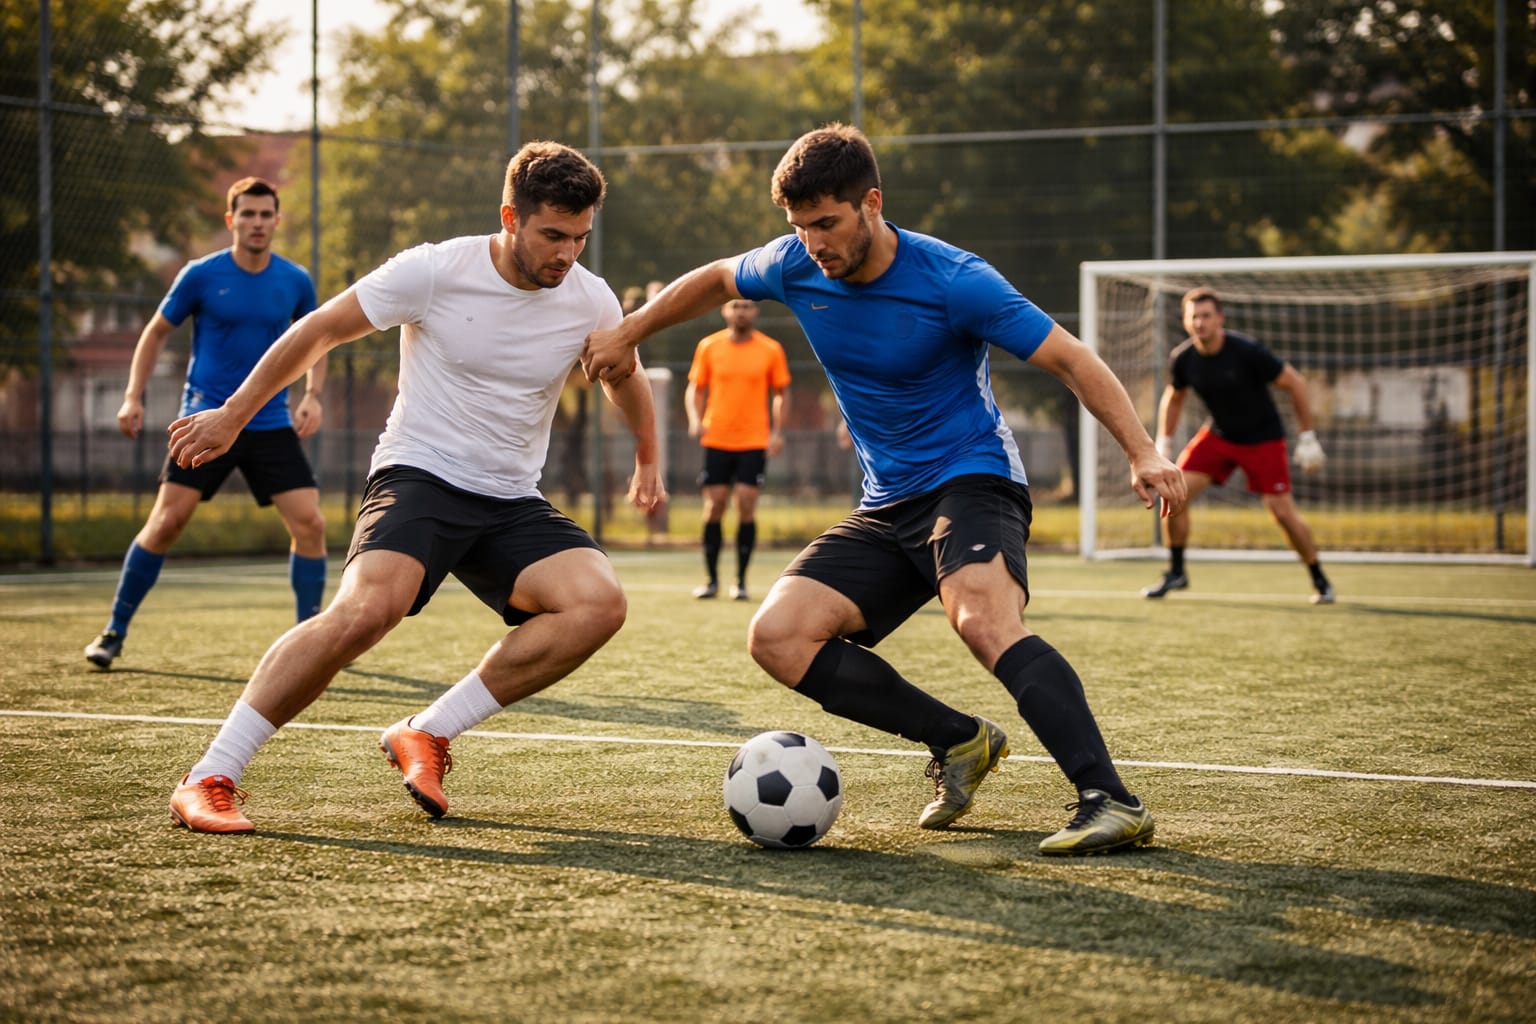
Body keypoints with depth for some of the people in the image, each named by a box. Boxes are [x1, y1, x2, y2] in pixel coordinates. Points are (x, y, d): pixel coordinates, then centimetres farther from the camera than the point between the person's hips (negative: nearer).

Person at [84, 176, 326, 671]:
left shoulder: (296, 282, 2)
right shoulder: (201, 275, -5)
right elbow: (156, 332, 6)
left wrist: (312, 396, 1)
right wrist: (133, 397, -2)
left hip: (271, 424, 2)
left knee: (310, 523, -9)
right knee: (167, 519, -11)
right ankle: (114, 632, 3)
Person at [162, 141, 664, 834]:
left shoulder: (591, 302, 1)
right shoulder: (435, 271, -11)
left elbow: (625, 379, 25)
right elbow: (319, 331, 1)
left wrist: (648, 461, 37)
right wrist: (232, 416, 7)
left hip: (513, 502, 5)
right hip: (417, 476, -5)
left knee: (600, 602, -24)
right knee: (369, 607, -34)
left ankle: (426, 734, -13)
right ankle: (207, 780, -25)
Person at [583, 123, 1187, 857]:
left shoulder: (952, 280, -17)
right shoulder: (796, 267, -1)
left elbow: (1070, 360, -14)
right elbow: (715, 280, 22)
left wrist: (1142, 453, -25)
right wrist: (626, 335, 24)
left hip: (971, 480, -7)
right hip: (887, 507, 7)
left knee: (983, 619, -37)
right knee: (777, 638, -13)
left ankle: (1110, 802, -42)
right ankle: (958, 741, -5)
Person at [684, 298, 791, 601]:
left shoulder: (771, 350, 1)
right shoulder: (708, 347, 3)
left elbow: (779, 393, 8)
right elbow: (695, 388, 9)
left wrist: (777, 433, -3)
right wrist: (695, 420, -9)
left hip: (754, 442, -1)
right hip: (716, 440, 1)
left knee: (746, 507, -7)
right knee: (714, 507, 0)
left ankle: (741, 581, 3)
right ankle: (712, 580, 11)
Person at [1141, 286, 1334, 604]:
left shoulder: (1247, 351, -26)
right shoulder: (1182, 359, -12)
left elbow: (1296, 383, -17)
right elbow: (1173, 397, 10)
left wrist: (1308, 437, -16)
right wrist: (1163, 444, 5)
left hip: (1263, 438, -4)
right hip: (1218, 434, 4)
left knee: (1282, 511, -12)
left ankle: (1320, 581, 9)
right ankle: (1176, 572, 10)